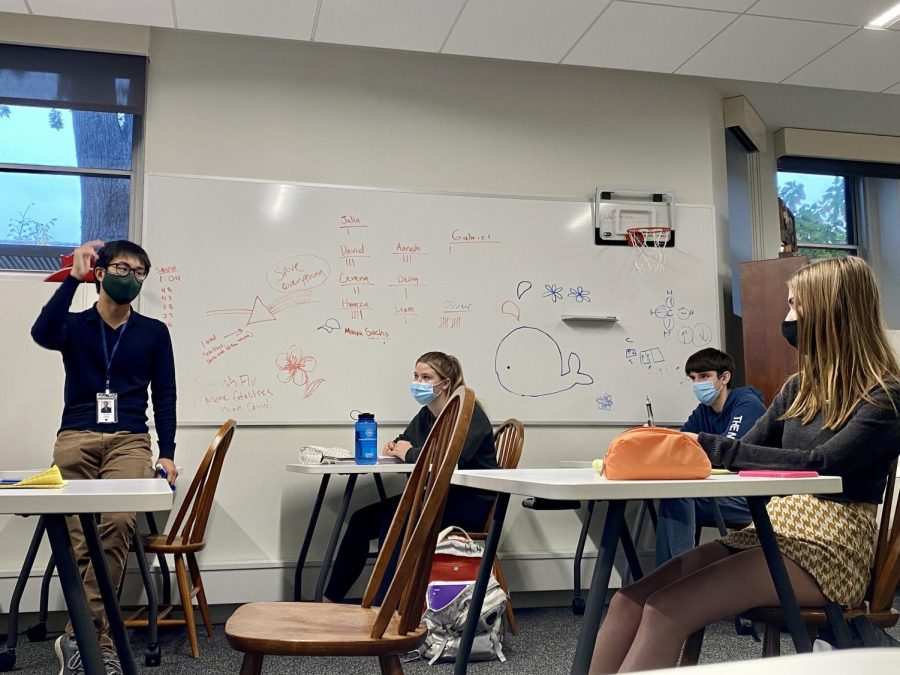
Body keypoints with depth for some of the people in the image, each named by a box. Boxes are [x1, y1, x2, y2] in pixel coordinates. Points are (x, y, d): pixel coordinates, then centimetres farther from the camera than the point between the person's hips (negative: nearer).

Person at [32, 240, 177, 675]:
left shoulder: (154, 332, 15)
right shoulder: (74, 325, 14)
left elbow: (164, 395, 12)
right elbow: (42, 333, -11)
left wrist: (167, 454, 3)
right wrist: (74, 278, -9)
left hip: (129, 440, -1)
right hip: (76, 439, 1)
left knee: (117, 524, -25)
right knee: (82, 539, -11)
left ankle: (77, 635, -18)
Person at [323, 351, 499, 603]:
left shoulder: (467, 412, -13)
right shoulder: (425, 415, 11)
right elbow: (404, 442, 28)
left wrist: (409, 453, -16)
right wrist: (394, 447, 3)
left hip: (472, 502, -8)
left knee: (394, 520, -27)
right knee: (362, 520, -5)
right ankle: (330, 601, 0)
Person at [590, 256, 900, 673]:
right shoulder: (802, 387, 16)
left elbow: (821, 462, -21)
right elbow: (749, 454, 12)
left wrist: (709, 447, -24)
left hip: (829, 549, -7)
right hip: (773, 531, 7)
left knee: (665, 612, -28)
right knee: (628, 602, -16)